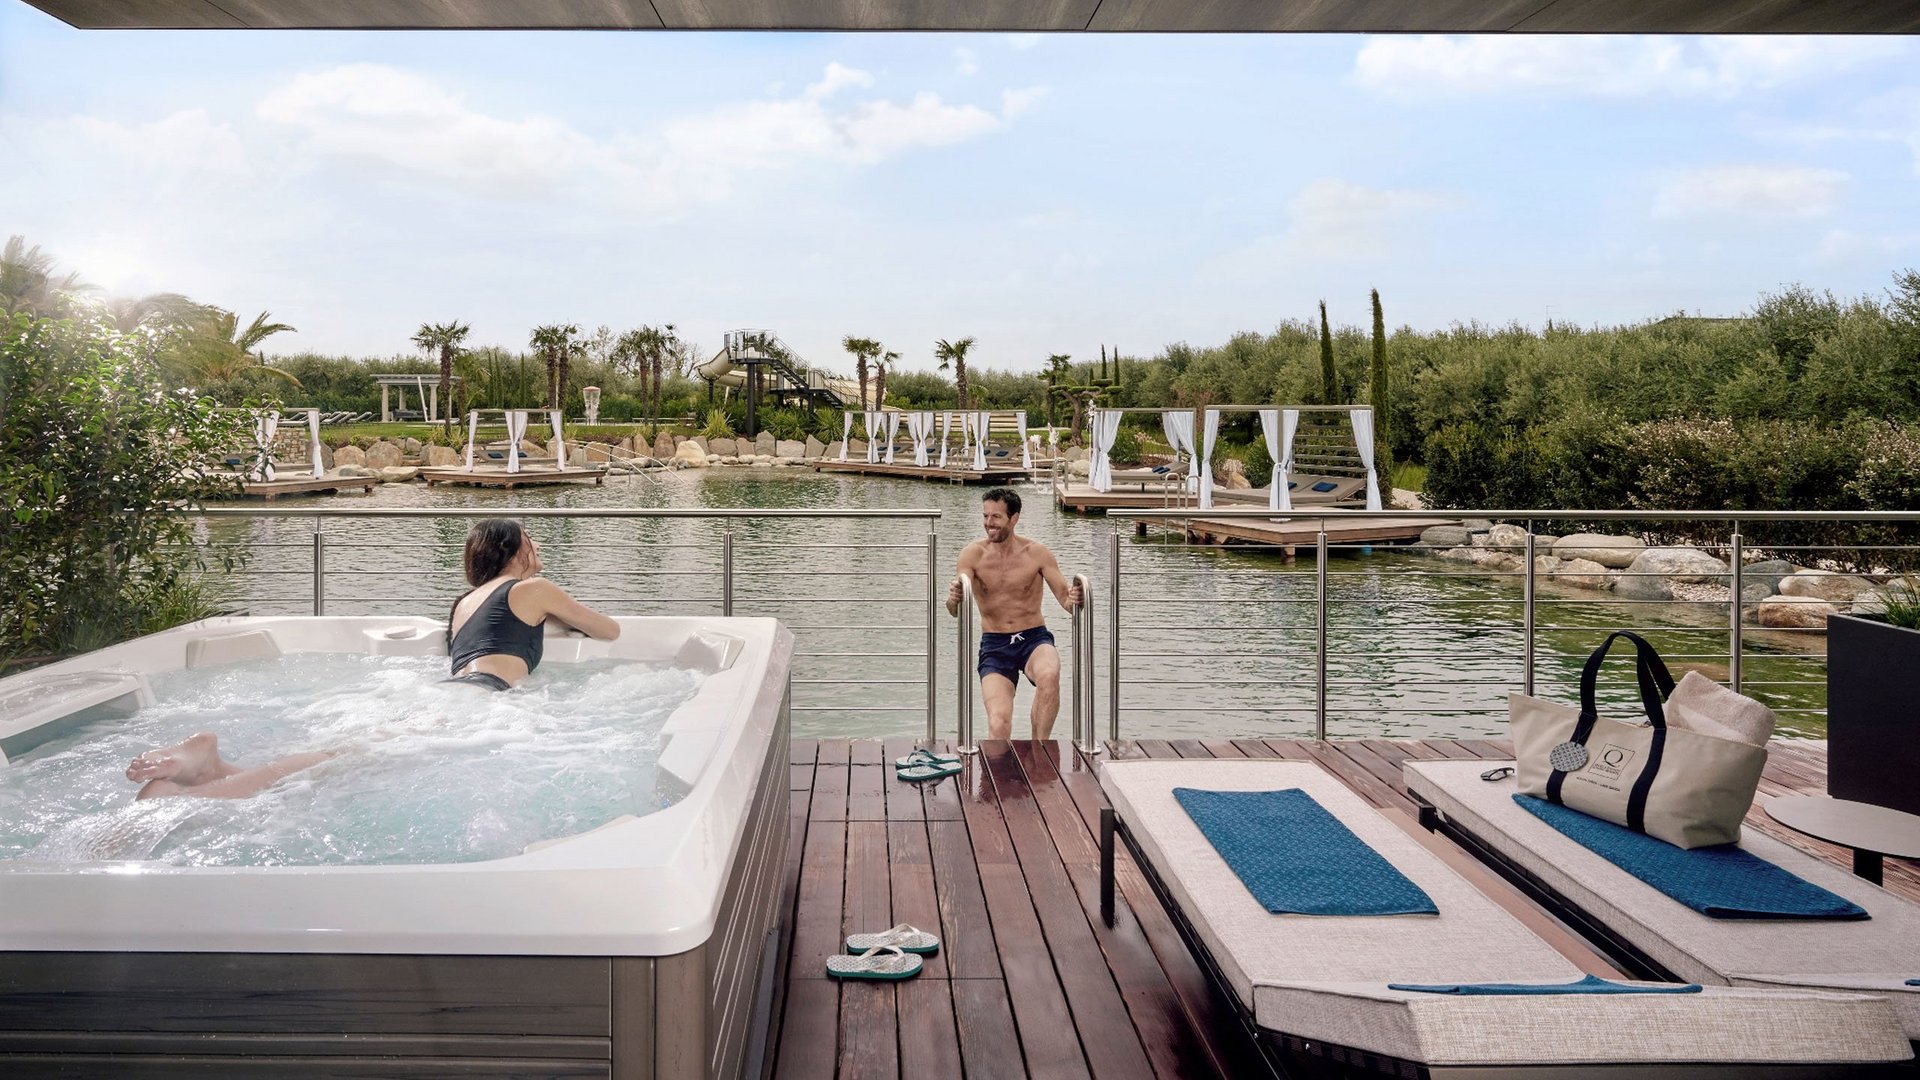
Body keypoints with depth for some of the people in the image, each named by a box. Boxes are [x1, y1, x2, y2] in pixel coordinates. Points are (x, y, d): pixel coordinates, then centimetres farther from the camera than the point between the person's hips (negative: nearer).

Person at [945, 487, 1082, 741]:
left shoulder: (1036, 553, -3)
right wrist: (953, 599, -35)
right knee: (998, 726, -17)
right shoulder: (973, 555, -3)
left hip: (1034, 638, 0)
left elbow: (1065, 598, -3)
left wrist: (1073, 600, -28)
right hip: (994, 646, 0)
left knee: (1049, 675, -35)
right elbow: (956, 612, -11)